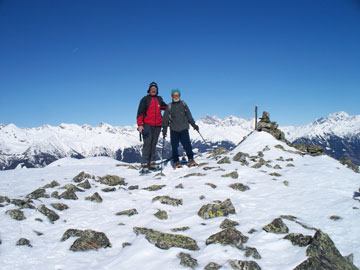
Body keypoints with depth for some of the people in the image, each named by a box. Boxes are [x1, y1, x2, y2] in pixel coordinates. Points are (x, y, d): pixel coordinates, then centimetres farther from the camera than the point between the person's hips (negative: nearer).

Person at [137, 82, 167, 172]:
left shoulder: (159, 99, 14)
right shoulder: (145, 99, 2)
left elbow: (164, 106, 34)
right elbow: (140, 112, -2)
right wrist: (140, 125, -10)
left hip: (157, 125, 4)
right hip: (147, 125, -4)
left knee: (154, 144, 6)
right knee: (147, 144, -10)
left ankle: (151, 163, 11)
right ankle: (144, 165, -8)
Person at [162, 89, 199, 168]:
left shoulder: (183, 104, 11)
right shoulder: (169, 106, 7)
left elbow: (189, 115, 18)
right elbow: (165, 118, 9)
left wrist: (194, 124, 18)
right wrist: (164, 128, 3)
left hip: (184, 128, 0)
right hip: (174, 129, 0)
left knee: (187, 144, -7)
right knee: (174, 146, -1)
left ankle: (190, 159, 6)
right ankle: (176, 162, 9)